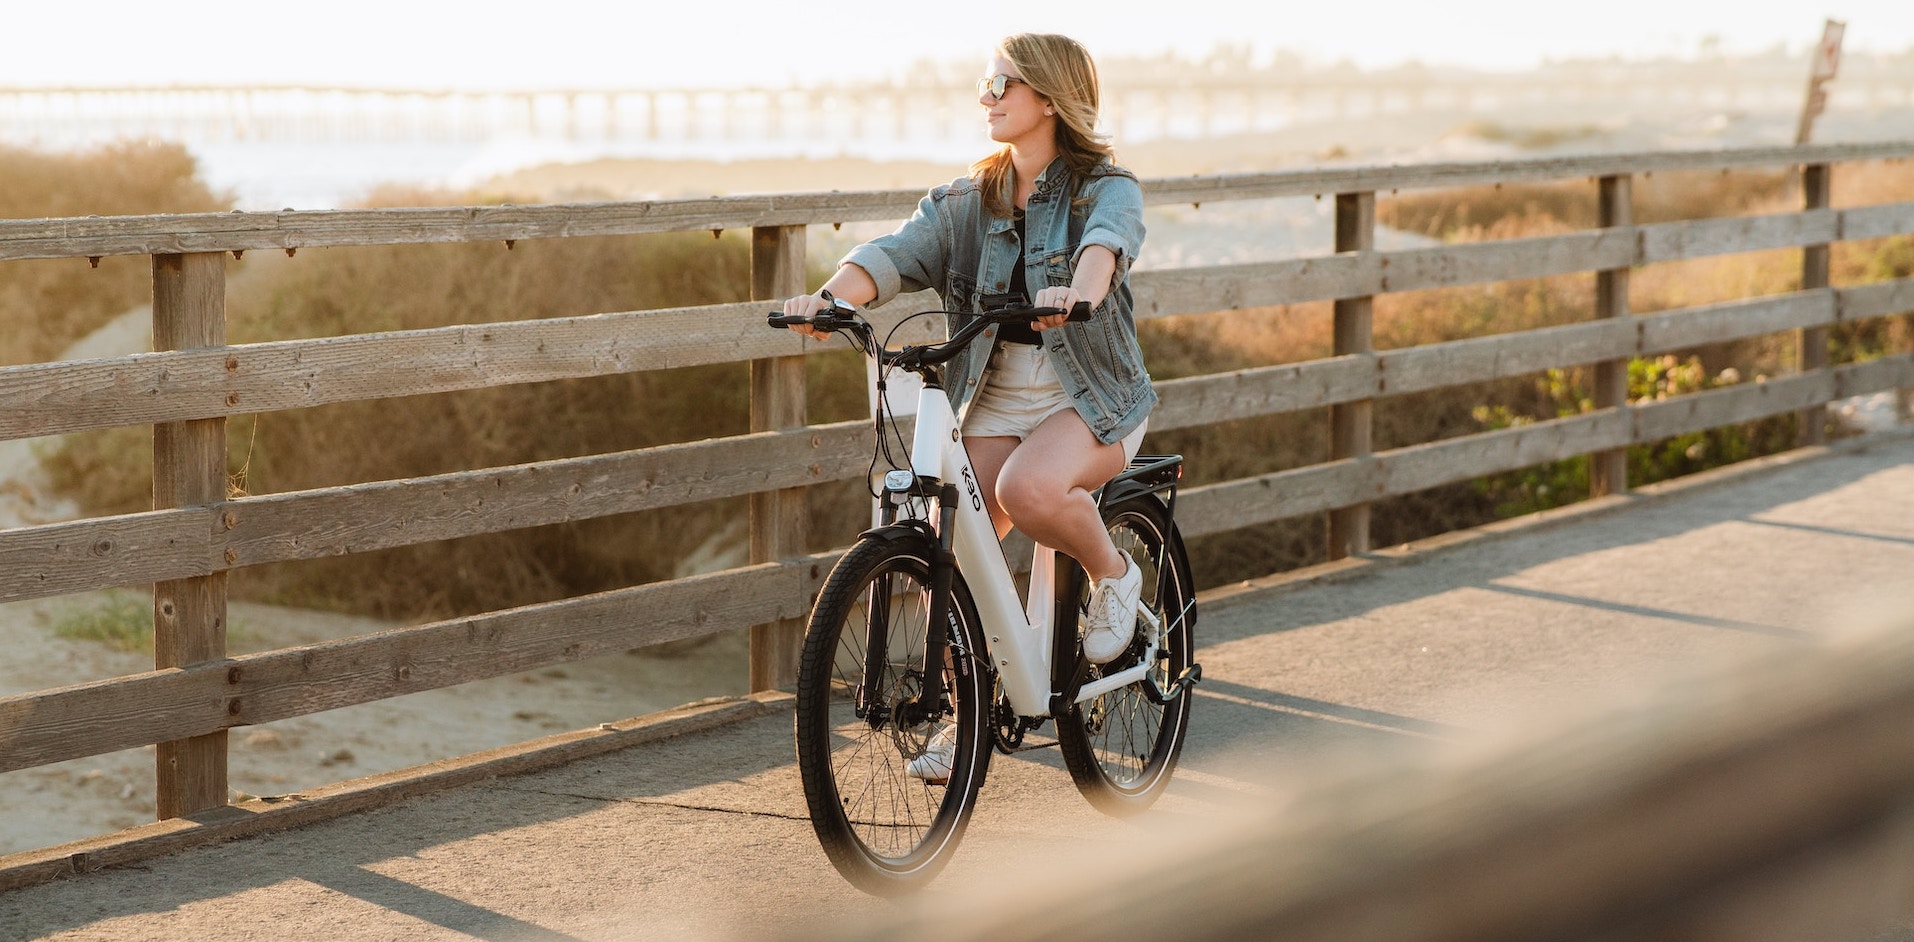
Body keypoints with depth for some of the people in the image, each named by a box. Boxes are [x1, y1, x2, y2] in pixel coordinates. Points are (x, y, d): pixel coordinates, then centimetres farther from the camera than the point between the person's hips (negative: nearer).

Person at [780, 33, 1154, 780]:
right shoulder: (965, 203, 7)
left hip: (1092, 395, -5)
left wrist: (1079, 292, -53)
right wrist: (830, 296, -31)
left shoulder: (1107, 189, -6)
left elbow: (1106, 242, -30)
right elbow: (894, 254, -10)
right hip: (993, 395, 5)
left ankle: (1112, 573, -3)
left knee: (1027, 490, -34)